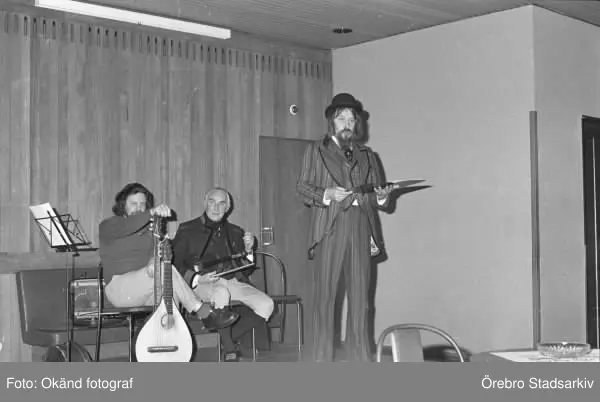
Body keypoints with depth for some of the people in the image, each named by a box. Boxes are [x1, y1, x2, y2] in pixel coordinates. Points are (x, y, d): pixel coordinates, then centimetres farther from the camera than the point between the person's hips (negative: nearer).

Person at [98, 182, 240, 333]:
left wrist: (154, 260, -22)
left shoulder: (149, 229, 19)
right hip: (120, 289, -6)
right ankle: (205, 313, -28)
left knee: (171, 290, -28)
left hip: (145, 290, 6)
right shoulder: (108, 226, -1)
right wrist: (152, 212, -40)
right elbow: (125, 228, -26)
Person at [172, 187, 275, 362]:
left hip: (234, 282, 4)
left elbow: (246, 270, 22)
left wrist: (248, 250, 2)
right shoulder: (187, 230, 9)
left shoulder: (235, 232, 21)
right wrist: (197, 278, -15)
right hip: (202, 285, -4)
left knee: (266, 305, -22)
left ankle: (229, 338, -7)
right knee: (221, 292, -40)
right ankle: (229, 350, -29)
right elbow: (175, 264, 1)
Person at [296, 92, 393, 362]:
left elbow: (376, 197, 20)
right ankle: (322, 360, -1)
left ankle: (360, 358, 5)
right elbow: (301, 188, 5)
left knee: (360, 296, 0)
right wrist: (327, 194, -12)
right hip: (329, 228, -3)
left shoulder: (367, 155, 22)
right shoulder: (316, 150, 13)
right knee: (325, 296, -5)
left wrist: (381, 196, -2)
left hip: (361, 229, 3)